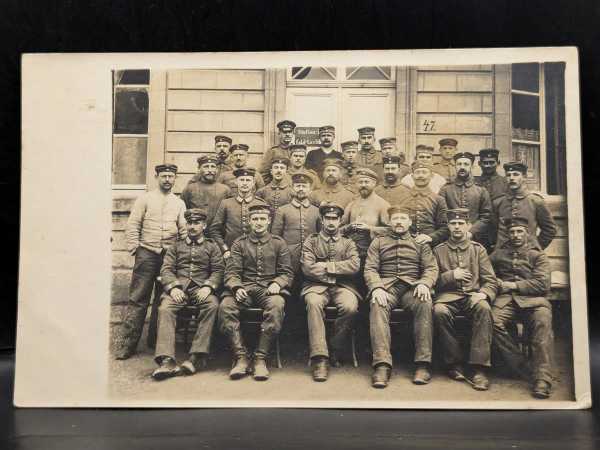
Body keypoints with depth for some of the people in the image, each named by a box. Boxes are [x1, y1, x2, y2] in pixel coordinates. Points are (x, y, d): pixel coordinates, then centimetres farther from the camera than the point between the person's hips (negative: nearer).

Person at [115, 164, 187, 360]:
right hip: (147, 253, -3)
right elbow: (132, 226, 2)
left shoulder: (179, 203, 14)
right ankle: (126, 344, -2)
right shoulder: (145, 199, 7)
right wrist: (134, 248, -6)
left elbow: (184, 231, 8)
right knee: (138, 299, -5)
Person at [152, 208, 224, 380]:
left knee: (212, 305, -35)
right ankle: (166, 361, -40)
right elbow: (166, 269, 12)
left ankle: (197, 357, -37)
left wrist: (208, 287, -11)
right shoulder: (176, 246, 25)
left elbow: (218, 271, 10)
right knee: (165, 308, -31)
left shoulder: (212, 247, 22)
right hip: (178, 287, 1)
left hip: (201, 288, -1)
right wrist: (173, 287, -8)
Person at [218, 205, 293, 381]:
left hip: (269, 288, -1)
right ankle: (241, 357, -25)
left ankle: (260, 358, -29)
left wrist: (277, 283, -11)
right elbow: (231, 272, 8)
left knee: (277, 305, -36)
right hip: (244, 288, 1)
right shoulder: (240, 243, 16)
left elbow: (287, 273, 11)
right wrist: (237, 287, -14)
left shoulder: (278, 243, 15)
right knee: (225, 307, -30)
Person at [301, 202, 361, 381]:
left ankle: (334, 350, -9)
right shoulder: (312, 241, 16)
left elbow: (354, 266, -1)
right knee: (313, 303, -36)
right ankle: (319, 358, -34)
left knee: (350, 307, -32)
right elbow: (307, 267, -1)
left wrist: (326, 266, -4)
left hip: (343, 286, 1)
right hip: (317, 285, -1)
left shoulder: (348, 243, 19)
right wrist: (337, 271, -2)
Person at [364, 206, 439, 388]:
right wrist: (376, 287, -12)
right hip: (386, 286, 0)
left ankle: (423, 364, -31)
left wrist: (424, 284, -12)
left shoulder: (420, 242, 22)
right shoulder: (378, 242, 20)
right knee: (377, 306, -35)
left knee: (425, 303, -34)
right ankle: (382, 365, -39)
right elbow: (370, 269, 8)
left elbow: (431, 268, 11)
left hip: (412, 287, 1)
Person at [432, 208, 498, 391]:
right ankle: (455, 364, -19)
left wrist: (483, 293, -12)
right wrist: (451, 275, -8)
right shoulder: (438, 250, 16)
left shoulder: (478, 249, 17)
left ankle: (478, 368, -32)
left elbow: (491, 280, 10)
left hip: (472, 295, 1)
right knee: (439, 311, -35)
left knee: (484, 308, -35)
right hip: (448, 296, 0)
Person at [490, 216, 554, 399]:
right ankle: (523, 369, -23)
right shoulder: (498, 253, 25)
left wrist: (513, 285, -2)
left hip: (532, 298, -1)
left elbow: (543, 284, 4)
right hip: (506, 298, 2)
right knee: (493, 320, -32)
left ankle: (542, 378, -35)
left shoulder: (538, 255, 17)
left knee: (543, 320, -36)